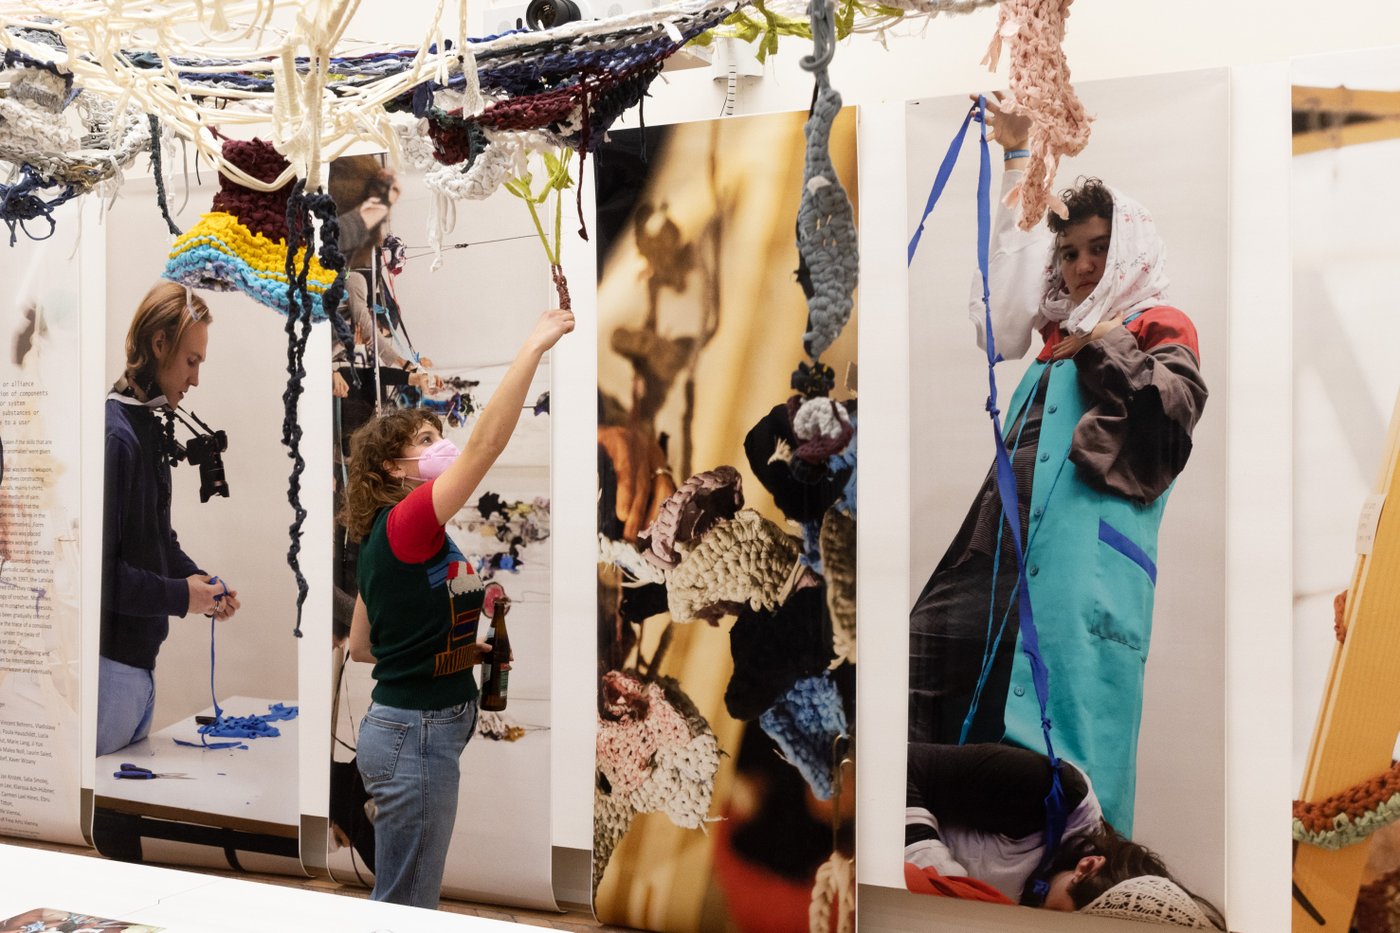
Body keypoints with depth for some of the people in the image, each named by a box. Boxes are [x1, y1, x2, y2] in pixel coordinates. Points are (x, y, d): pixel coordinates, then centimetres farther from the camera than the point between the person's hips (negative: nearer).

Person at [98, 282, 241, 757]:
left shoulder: (151, 429, 9)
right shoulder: (114, 434, -19)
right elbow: (99, 569, -23)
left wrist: (200, 580, 3)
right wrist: (180, 596, -16)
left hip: (140, 657, 9)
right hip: (109, 659, -9)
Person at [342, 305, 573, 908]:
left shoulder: (385, 540, 10)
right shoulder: (406, 525, -18)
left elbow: (360, 646, 17)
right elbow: (486, 443, -29)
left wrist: (457, 650, 12)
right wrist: (535, 345, -26)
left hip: (406, 727, 9)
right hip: (417, 733, -9)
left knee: (401, 902, 21)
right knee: (408, 909, 5)